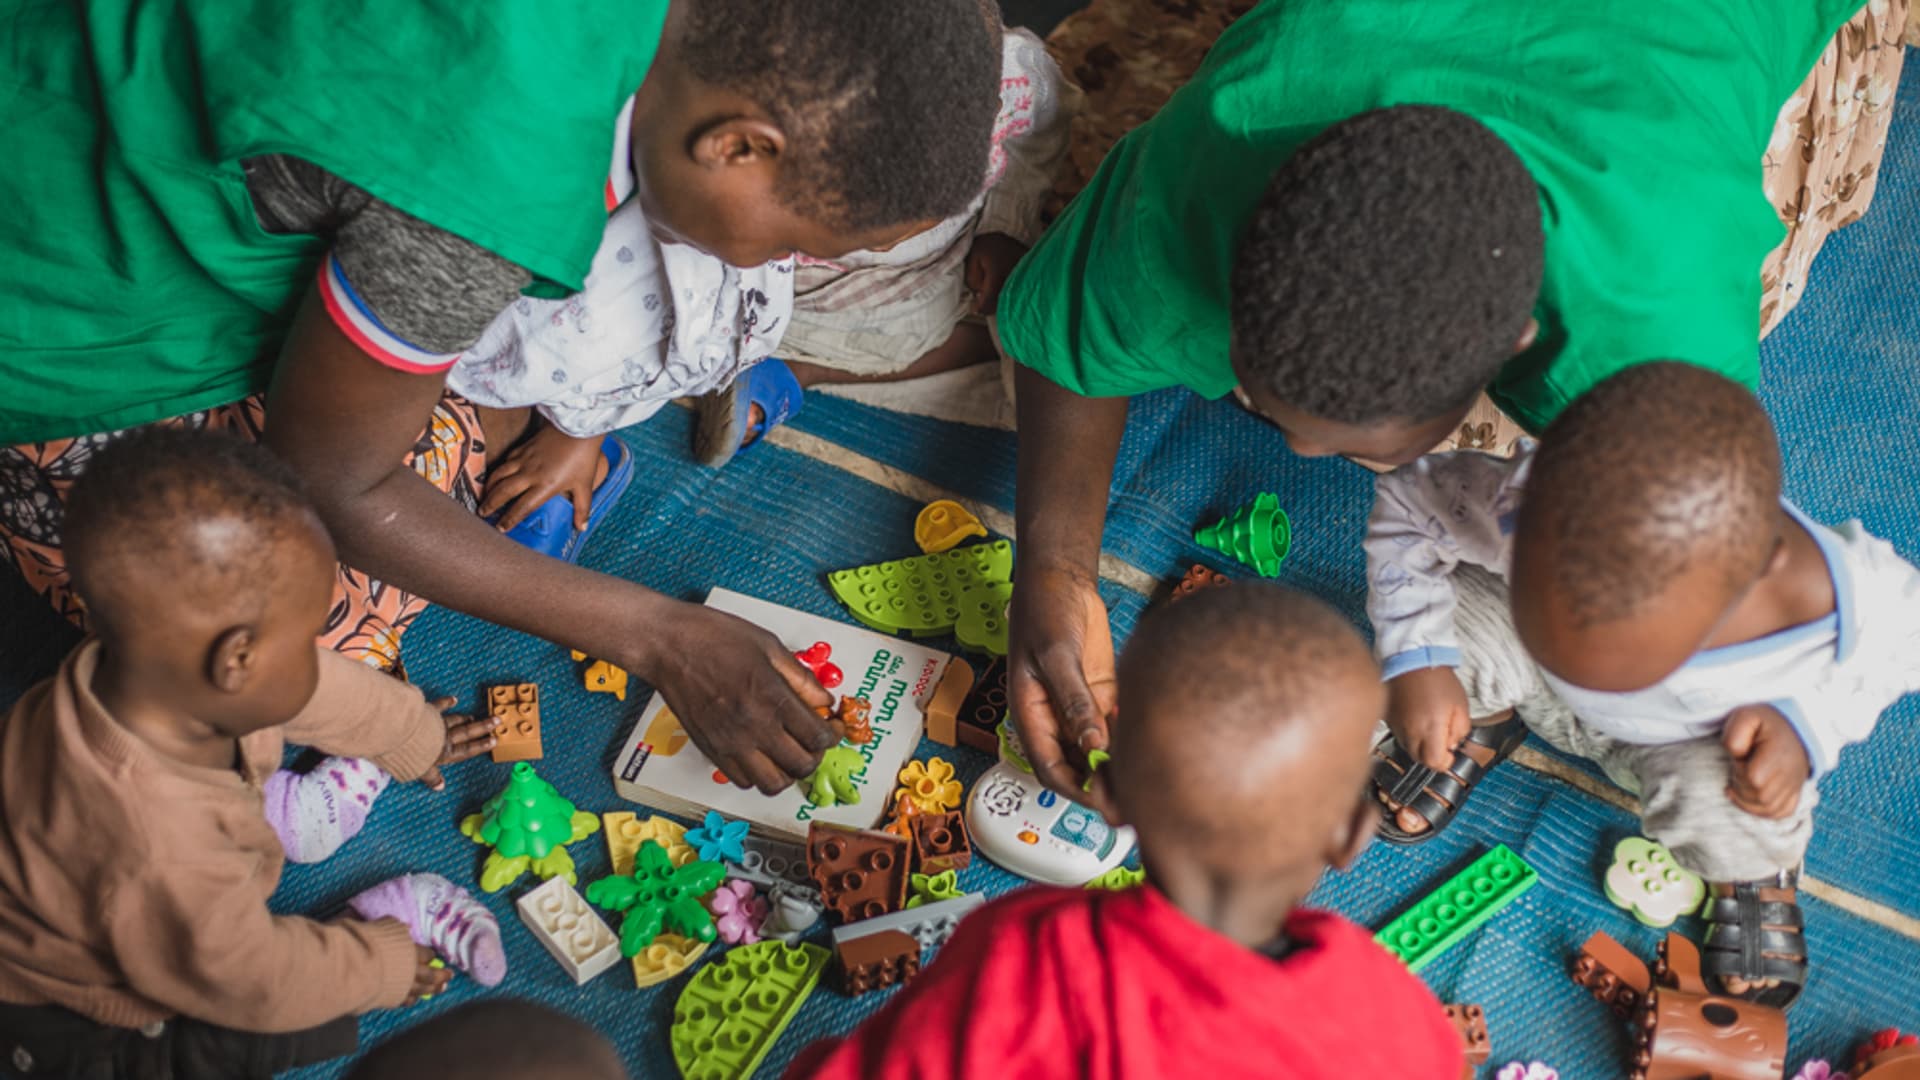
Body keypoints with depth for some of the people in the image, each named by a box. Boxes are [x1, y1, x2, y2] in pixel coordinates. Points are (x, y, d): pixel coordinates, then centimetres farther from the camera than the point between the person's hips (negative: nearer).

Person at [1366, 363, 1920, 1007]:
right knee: (1448, 617, -26)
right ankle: (1481, 724, 12)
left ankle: (1753, 870, 7)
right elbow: (1407, 503, -19)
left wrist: (1807, 724, -31)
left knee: (1734, 819, -33)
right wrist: (1416, 657, -27)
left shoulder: (1842, 606, -43)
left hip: (1699, 740, -2)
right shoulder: (1513, 511, -42)